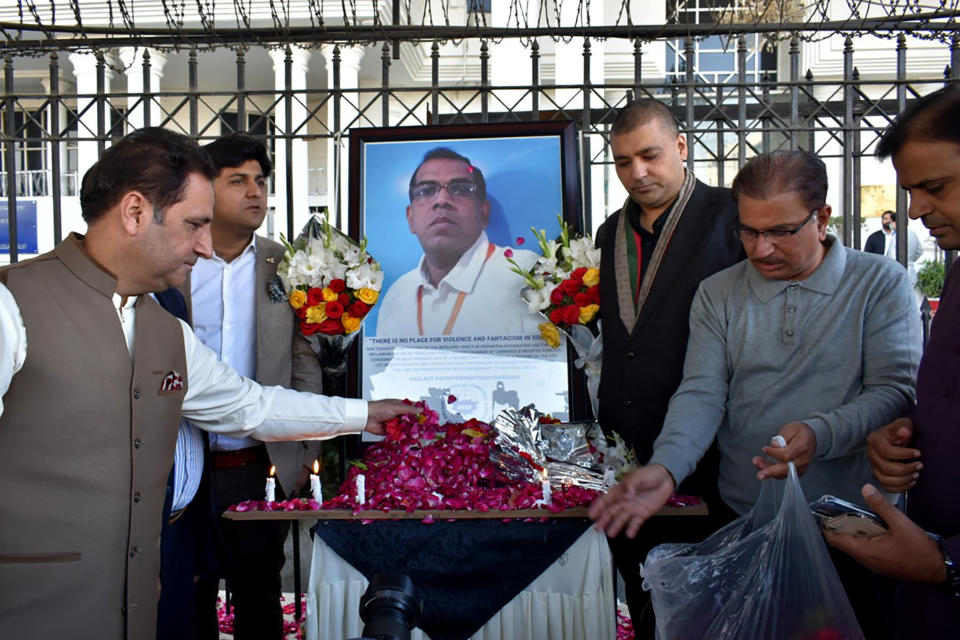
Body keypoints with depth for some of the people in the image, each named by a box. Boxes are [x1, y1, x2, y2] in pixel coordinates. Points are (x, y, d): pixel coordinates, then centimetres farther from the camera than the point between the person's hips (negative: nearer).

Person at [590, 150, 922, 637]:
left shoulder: (881, 283, -2)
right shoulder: (717, 294, 4)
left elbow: (895, 390, -9)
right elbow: (701, 393, -6)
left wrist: (820, 434, -28)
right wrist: (665, 468, -24)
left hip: (850, 523, -1)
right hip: (741, 519, 2)